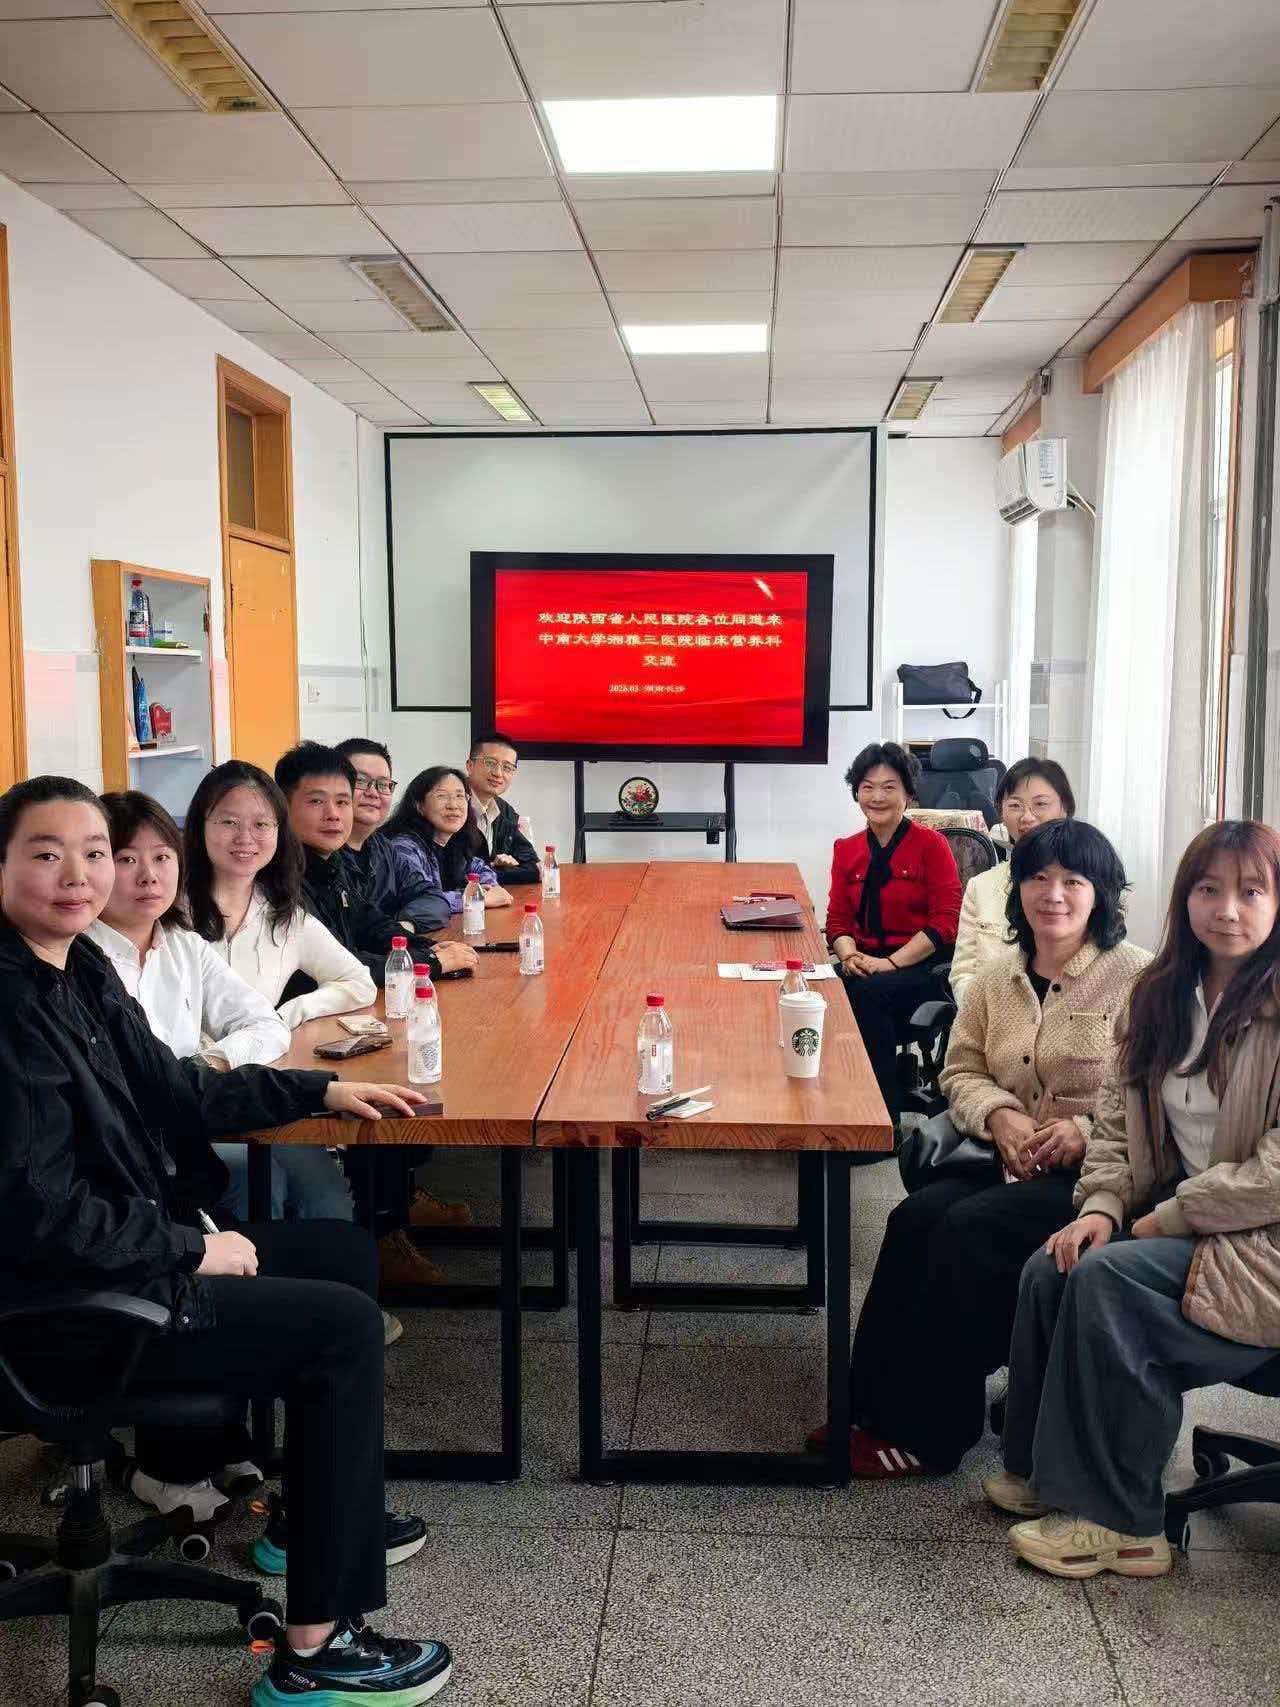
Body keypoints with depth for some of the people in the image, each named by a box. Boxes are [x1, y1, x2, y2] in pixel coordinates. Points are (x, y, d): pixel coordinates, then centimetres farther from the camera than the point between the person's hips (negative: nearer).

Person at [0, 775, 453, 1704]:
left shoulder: (78, 967, 5)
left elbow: (175, 1090, 16)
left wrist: (322, 1091, 15)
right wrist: (193, 1250, -16)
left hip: (135, 1250, 10)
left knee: (345, 1251, 17)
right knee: (343, 1326, -11)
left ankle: (315, 1514, 32)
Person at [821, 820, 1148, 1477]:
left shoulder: (1137, 977, -5)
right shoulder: (998, 974, 12)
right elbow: (961, 1070, 13)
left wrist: (1087, 1128, -23)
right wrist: (999, 1115, -8)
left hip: (1098, 1173, -5)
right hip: (1011, 1163, 5)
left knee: (968, 1229, -27)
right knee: (916, 1216, -23)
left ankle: (930, 1433, -14)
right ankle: (877, 1409, -14)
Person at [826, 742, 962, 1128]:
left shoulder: (931, 845, 0)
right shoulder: (846, 850, 15)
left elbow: (945, 922, -7)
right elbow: (838, 919, 13)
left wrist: (891, 962, -16)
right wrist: (850, 956, -10)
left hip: (920, 967, -4)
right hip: (863, 966, 4)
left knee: (868, 993, -35)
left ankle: (885, 1121, -25)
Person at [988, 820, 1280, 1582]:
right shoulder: (1165, 994, 7)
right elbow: (1119, 1113, 9)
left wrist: (1165, 1220, -16)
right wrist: (1102, 1205, -7)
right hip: (1174, 1218, 7)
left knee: (1107, 1280, -25)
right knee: (1050, 1270, -15)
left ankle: (1122, 1524, -10)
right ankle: (1044, 1472, 4)